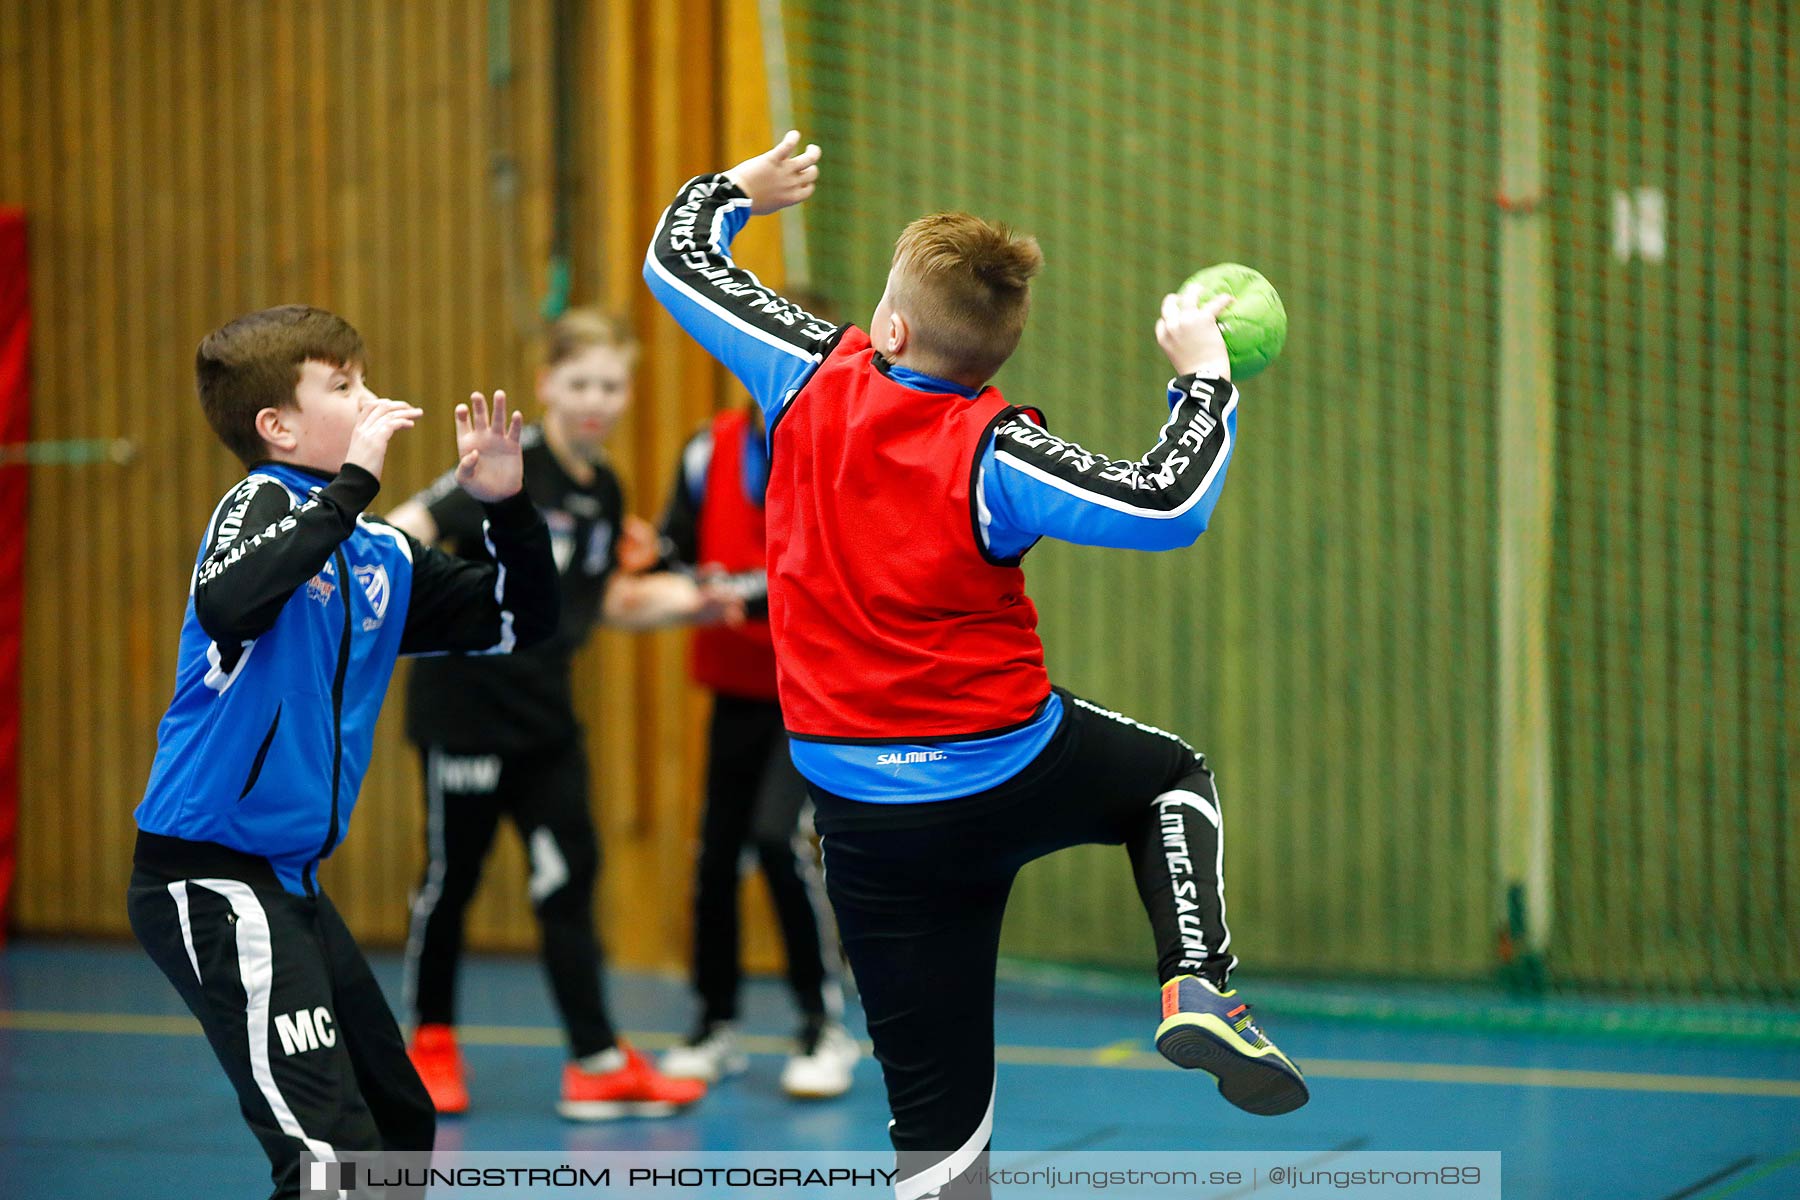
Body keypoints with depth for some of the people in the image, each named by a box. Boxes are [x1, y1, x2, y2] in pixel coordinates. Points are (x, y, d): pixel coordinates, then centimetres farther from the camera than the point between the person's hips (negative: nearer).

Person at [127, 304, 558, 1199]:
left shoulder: (380, 553, 11)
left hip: (289, 881, 9)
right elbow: (228, 601, -34)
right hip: (210, 880, -9)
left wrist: (505, 506, 1)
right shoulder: (264, 502, -11)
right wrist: (351, 484, -29)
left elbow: (521, 620, 17)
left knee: (399, 1126, 21)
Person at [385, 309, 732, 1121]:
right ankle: (431, 1044, 25)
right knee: (452, 873, 7)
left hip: (546, 716, 6)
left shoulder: (604, 490, 4)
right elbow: (415, 524, -28)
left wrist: (689, 605, 7)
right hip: (464, 705, -6)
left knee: (570, 878, 1)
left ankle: (598, 1064, 2)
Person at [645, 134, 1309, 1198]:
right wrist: (1203, 375, -10)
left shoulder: (815, 376, -7)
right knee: (1173, 773, 30)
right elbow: (1168, 506, -26)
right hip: (1014, 772, -3)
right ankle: (1199, 987, 7)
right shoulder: (993, 452, -17)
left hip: (867, 817, 3)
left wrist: (739, 189, 27)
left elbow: (678, 258, 7)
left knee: (940, 1112, 5)